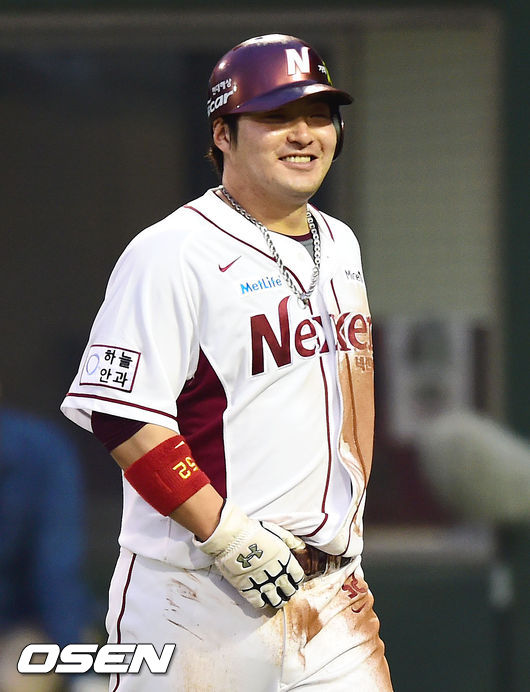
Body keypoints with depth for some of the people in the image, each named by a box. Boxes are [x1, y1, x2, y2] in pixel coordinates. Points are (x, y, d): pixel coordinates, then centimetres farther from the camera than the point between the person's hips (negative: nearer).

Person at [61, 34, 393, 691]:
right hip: (200, 594, -7)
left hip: (333, 582, 7)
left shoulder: (339, 245, 14)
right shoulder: (173, 254, -12)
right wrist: (228, 537, -21)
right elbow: (123, 416, -18)